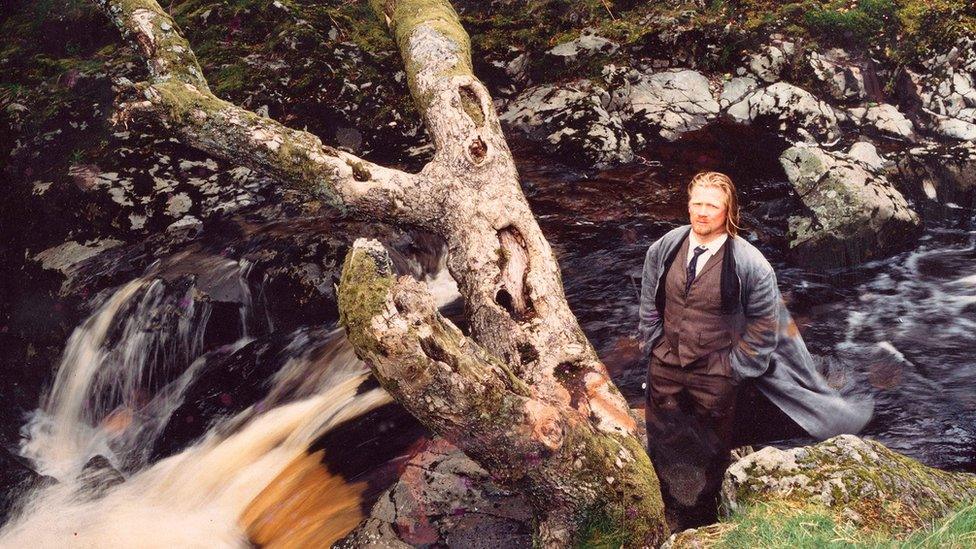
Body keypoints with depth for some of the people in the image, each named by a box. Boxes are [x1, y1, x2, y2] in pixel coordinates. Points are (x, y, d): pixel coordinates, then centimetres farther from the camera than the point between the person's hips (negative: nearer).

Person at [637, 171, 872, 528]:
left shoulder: (749, 264, -19)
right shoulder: (664, 249, -7)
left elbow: (764, 324, -9)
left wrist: (735, 366, -8)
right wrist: (653, 346, 5)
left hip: (715, 375, -3)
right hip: (664, 366, 4)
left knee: (708, 456, 15)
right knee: (664, 446, 19)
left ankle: (700, 529, 39)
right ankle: (673, 525, 43)